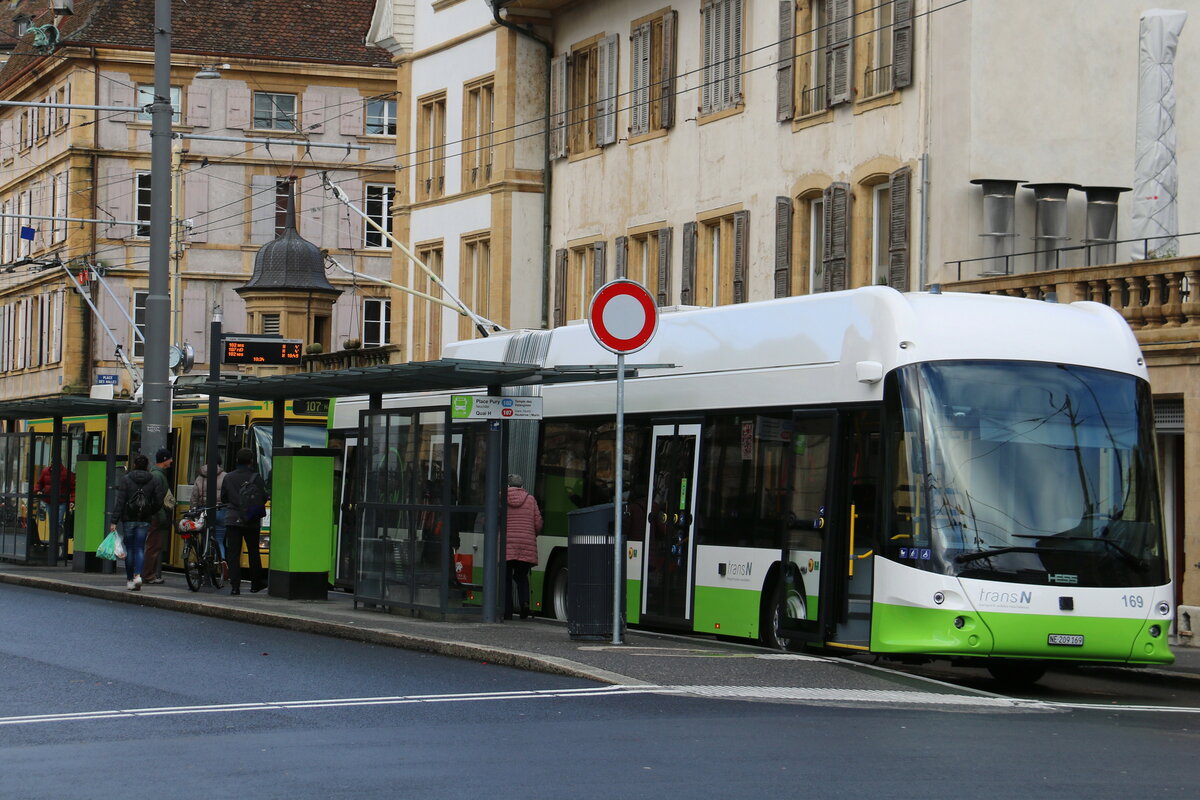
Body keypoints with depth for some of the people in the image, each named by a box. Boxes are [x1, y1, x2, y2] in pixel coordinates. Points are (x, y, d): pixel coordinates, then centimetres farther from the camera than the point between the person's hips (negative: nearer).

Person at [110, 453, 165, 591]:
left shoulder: (125, 479, -5)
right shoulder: (153, 481, 2)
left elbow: (120, 501, -9)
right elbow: (158, 502, 1)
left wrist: (114, 521, -8)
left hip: (128, 519, -1)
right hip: (144, 521, 1)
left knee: (129, 549, 8)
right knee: (140, 548, 4)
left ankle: (130, 579, 12)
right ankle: (138, 575, -17)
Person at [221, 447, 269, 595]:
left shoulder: (228, 478, 0)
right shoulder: (256, 478, -8)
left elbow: (223, 498, 9)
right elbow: (264, 498, -7)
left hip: (232, 520, 0)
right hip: (251, 522, 0)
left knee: (233, 554, 0)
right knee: (253, 553, 16)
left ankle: (235, 586, -9)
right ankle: (256, 583, 27)